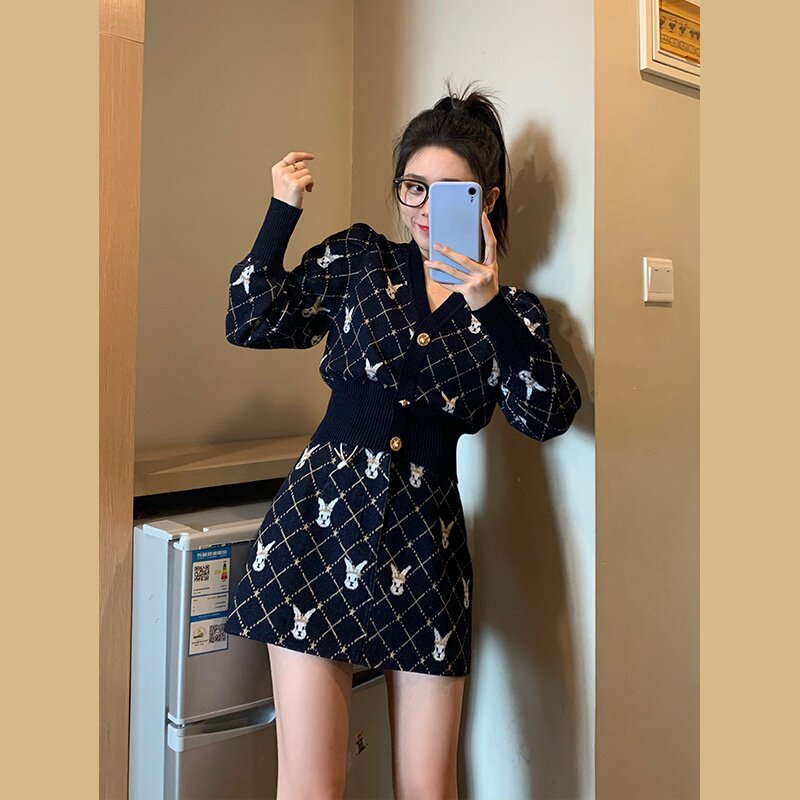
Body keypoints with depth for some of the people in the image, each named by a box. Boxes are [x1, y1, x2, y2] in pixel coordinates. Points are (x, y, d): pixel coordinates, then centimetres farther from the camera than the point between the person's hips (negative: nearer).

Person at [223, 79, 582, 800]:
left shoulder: (513, 311, 9)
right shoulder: (357, 258, 9)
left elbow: (549, 416, -6)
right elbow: (252, 324, 4)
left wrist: (489, 306, -17)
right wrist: (283, 211, 0)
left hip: (427, 541, 1)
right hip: (324, 519, -1)